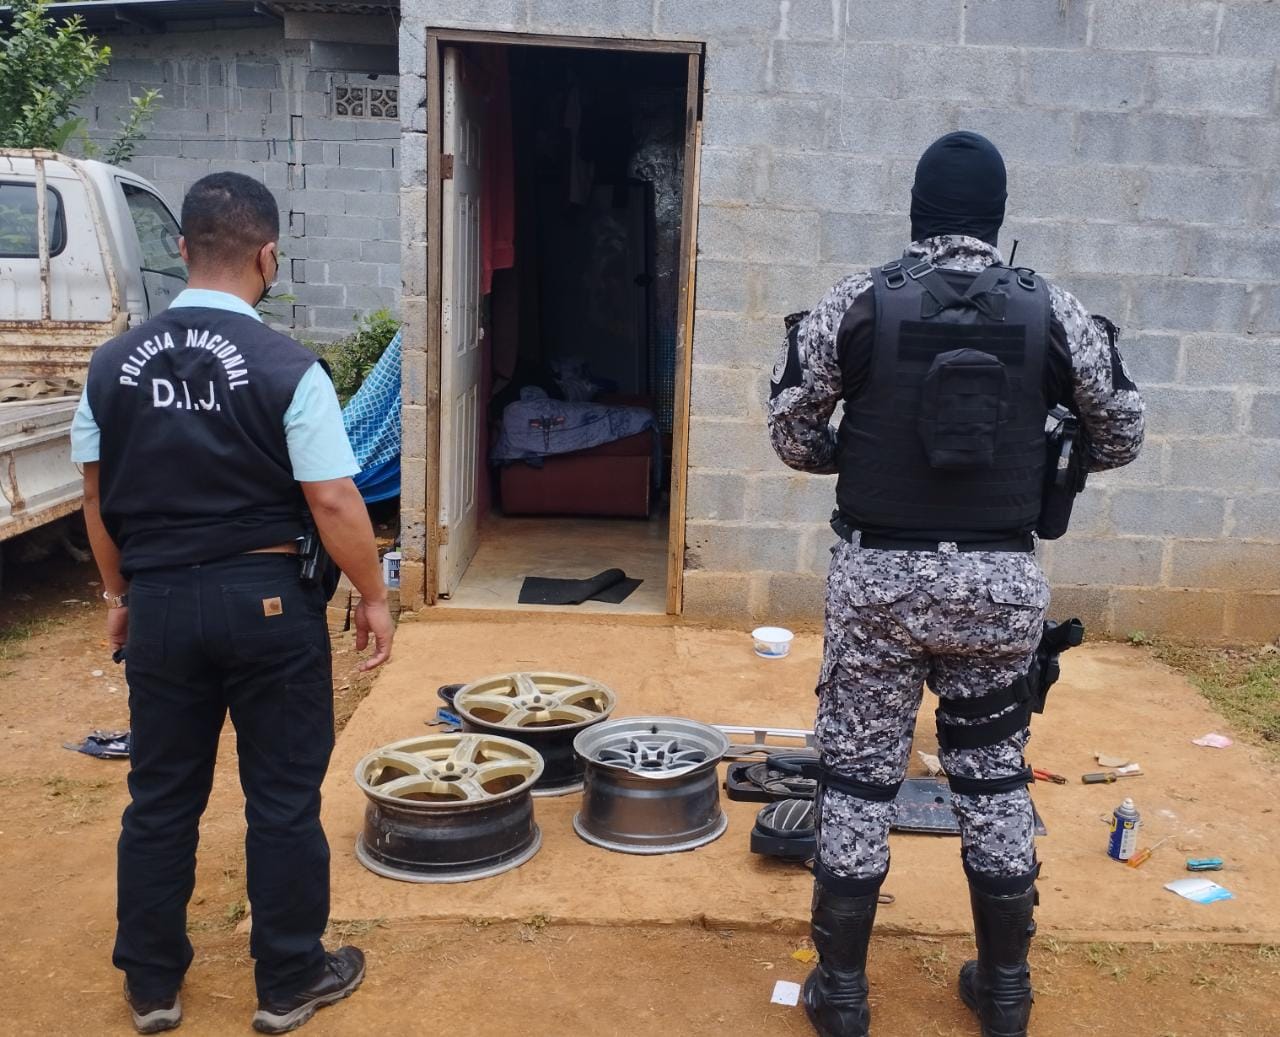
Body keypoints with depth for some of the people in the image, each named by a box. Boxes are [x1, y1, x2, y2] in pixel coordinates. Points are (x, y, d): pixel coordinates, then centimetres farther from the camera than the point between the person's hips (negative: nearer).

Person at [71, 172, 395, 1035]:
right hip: (267, 599, -4)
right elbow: (333, 503, -15)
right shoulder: (288, 368, -14)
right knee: (283, 799, 9)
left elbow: (98, 498, 9)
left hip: (159, 602, 4)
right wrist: (374, 597, -2)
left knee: (160, 797, 16)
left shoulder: (113, 364, 1)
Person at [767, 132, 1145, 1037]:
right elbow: (1123, 435, 7)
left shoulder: (856, 303, -5)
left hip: (880, 574, -1)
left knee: (859, 774, 10)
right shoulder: (1054, 313, -1)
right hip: (1002, 579, 2)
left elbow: (790, 430, -1)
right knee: (996, 773, 17)